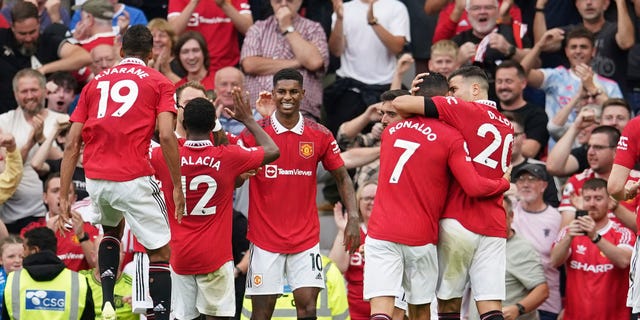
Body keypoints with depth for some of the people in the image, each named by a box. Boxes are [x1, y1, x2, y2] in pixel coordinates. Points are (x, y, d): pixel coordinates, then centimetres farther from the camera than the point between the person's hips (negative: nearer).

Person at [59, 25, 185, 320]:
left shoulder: (96, 83, 18)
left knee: (111, 229, 32)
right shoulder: (159, 82, 8)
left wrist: (63, 196, 12)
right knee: (160, 252, 6)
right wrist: (177, 187, -4)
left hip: (95, 179, 4)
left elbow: (72, 144, 12)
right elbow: (166, 135, -8)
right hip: (133, 178, -4)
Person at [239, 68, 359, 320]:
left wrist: (353, 219, -4)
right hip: (265, 238, -1)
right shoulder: (254, 133, -3)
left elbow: (342, 178, 9)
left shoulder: (320, 136, 1)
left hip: (306, 238, 1)